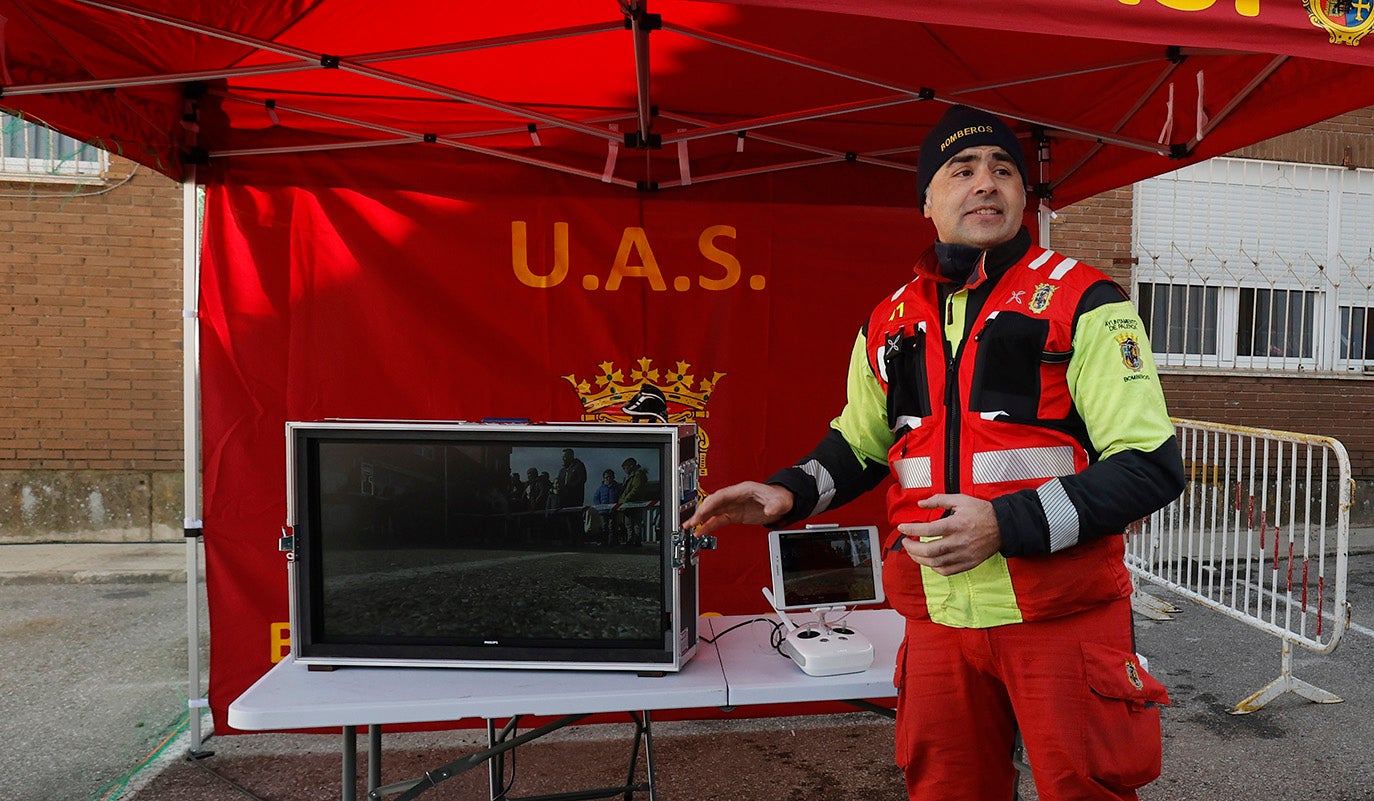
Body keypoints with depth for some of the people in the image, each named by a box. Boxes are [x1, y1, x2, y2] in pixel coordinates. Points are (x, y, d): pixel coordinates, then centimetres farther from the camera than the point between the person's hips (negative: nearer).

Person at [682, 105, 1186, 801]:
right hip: (938, 615, 4)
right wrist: (789, 493, 3)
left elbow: (1152, 467, -9)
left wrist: (1005, 523, -21)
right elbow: (859, 442, 21)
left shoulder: (1081, 303, -5)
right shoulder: (890, 324, 8)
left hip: (1060, 614, -3)